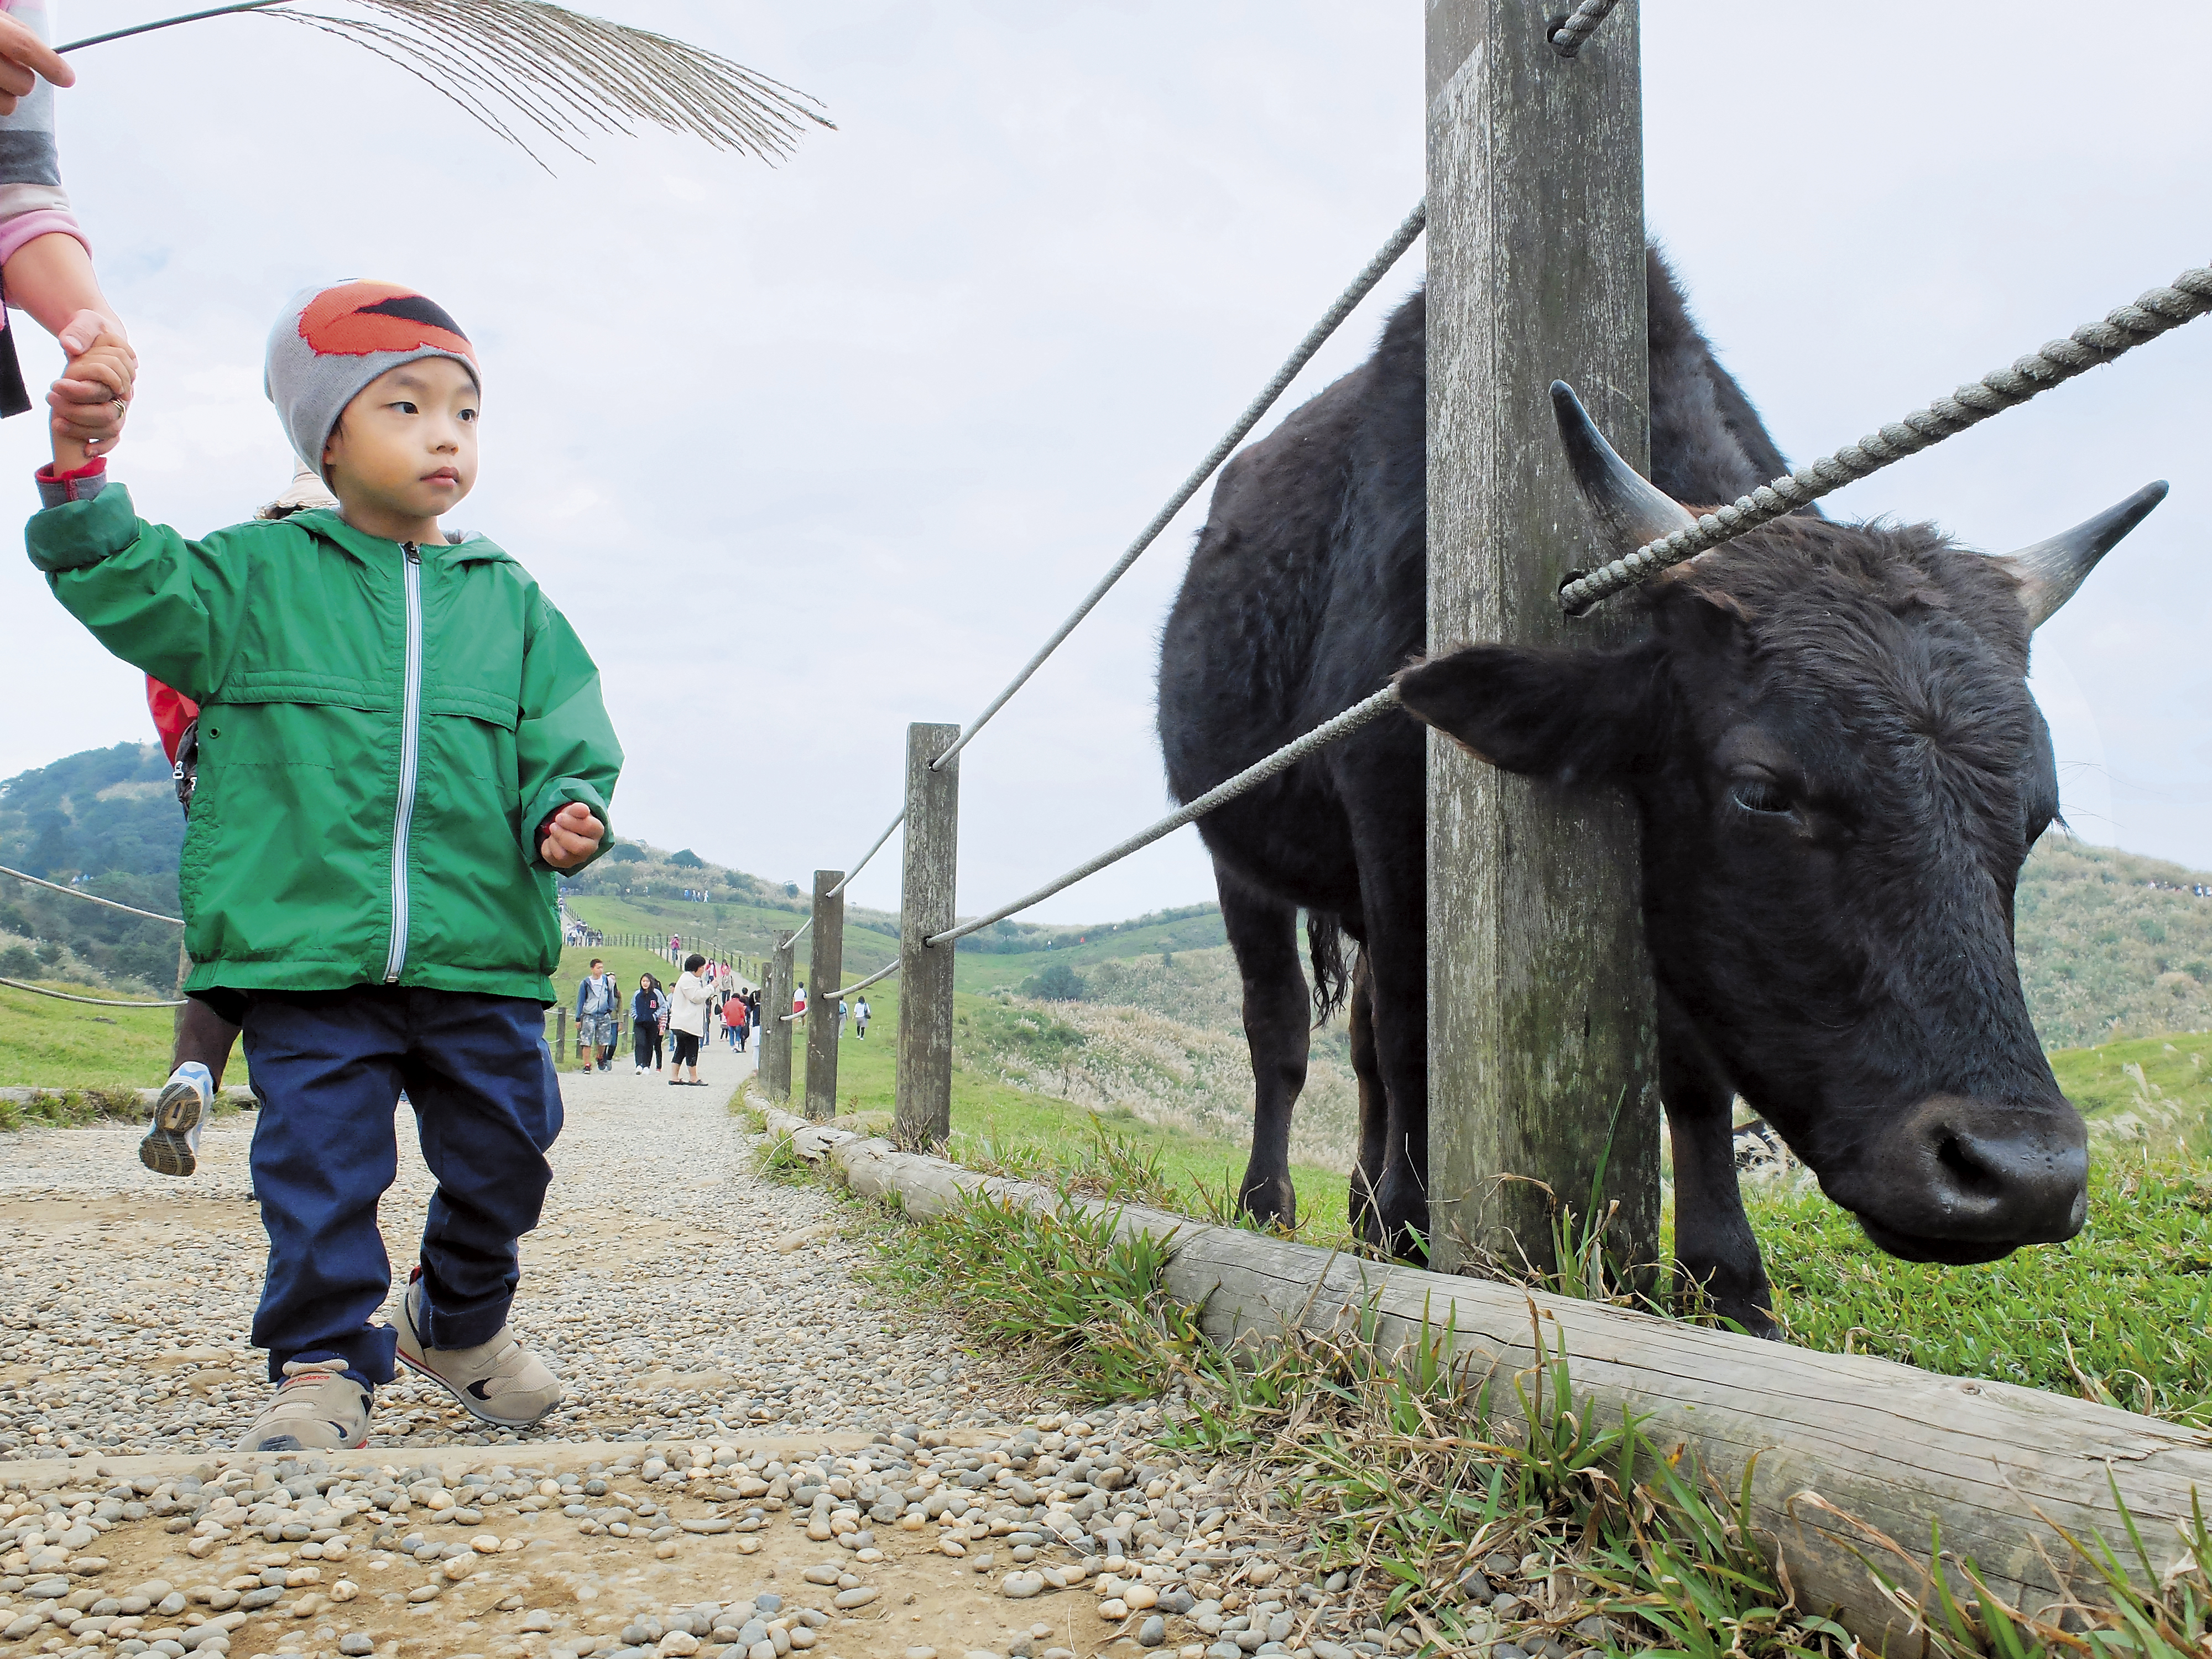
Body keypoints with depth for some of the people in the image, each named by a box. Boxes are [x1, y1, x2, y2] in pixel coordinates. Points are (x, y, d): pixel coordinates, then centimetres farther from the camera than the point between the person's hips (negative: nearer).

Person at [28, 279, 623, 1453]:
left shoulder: (510, 602, 9)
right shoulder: (258, 575, 5)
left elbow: (564, 739, 8)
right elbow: (132, 587, -3)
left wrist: (566, 814, -11)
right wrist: (82, 480, -18)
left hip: (482, 958, 3)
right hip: (305, 953, -2)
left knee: (501, 1160, 14)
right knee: (317, 1169, 1)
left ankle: (462, 1324, 38)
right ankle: (324, 1367, 18)